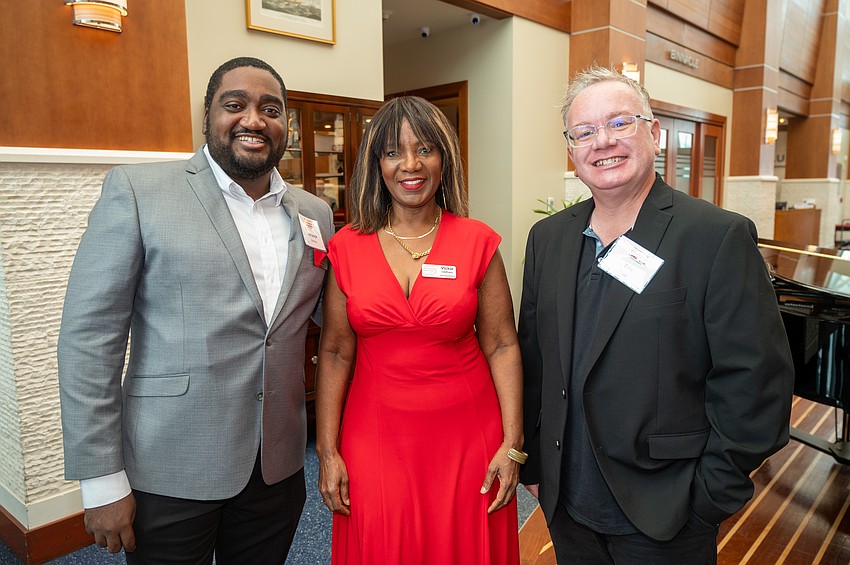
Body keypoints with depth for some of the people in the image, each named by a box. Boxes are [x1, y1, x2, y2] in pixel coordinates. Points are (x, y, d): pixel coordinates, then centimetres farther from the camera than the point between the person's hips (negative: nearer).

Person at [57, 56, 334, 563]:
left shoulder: (314, 213, 6)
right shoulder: (137, 190, -8)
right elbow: (88, 335, -9)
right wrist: (103, 480, -10)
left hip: (278, 467, 4)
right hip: (169, 472, -3)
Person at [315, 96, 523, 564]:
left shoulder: (477, 243, -4)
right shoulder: (346, 248, -2)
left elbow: (501, 346, -2)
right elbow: (335, 353, 0)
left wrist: (512, 445, -5)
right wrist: (327, 451, -1)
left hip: (466, 434, 0)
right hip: (375, 435, 1)